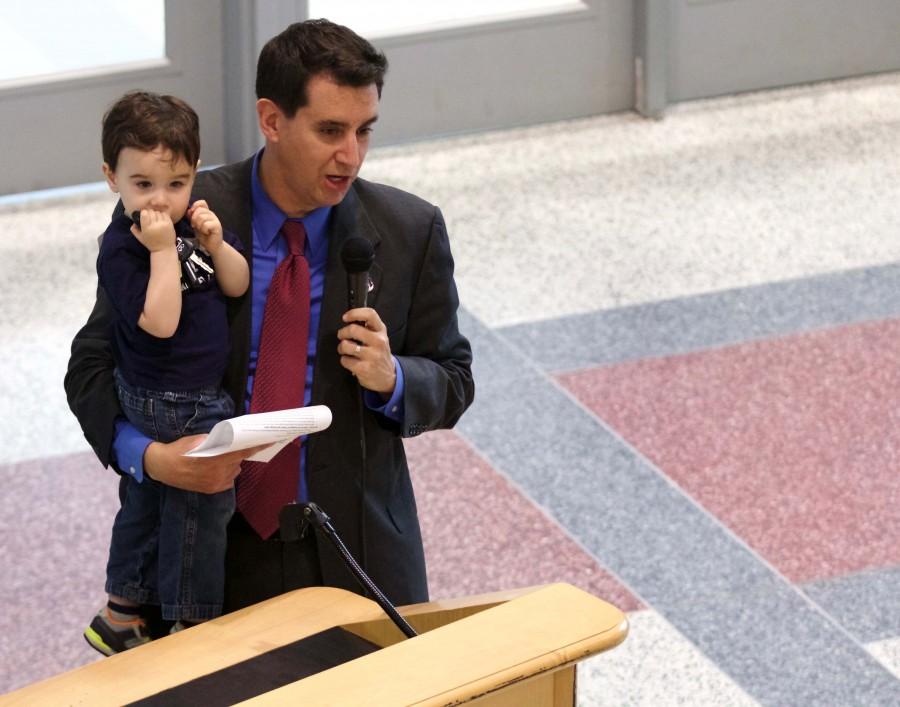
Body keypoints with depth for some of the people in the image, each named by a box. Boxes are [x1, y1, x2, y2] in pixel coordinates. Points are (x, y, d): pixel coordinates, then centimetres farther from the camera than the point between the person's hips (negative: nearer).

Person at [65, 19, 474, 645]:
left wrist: (391, 378, -19)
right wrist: (151, 456, -22)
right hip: (218, 545, -1)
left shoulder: (409, 232, -6)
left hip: (358, 547, 1)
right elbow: (94, 366, -3)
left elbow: (451, 381, 4)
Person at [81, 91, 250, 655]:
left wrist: (215, 244, -17)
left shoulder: (197, 221, 1)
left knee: (147, 501, 20)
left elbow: (238, 286, 0)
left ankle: (120, 618, 36)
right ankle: (193, 625, 18)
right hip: (171, 407, -8)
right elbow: (160, 322, -30)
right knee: (203, 502, 3)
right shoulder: (121, 248, -22)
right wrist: (163, 250, -32)